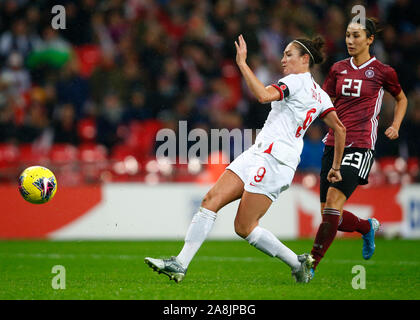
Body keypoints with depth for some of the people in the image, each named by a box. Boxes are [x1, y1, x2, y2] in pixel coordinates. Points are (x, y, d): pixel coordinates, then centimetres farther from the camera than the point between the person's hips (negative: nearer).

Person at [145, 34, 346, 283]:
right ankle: (180, 265, -7)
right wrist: (336, 168, 22)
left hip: (273, 159, -10)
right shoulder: (320, 95, 18)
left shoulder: (296, 81, -8)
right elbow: (340, 128, 17)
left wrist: (242, 63, -20)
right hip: (259, 153, 10)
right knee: (212, 200, -1)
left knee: (244, 228, -7)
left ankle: (298, 264, 7)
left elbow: (263, 95, -26)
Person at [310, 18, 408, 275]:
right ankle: (368, 227, 35)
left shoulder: (382, 72, 1)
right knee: (329, 215, 2)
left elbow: (402, 99, 17)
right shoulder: (338, 69, 12)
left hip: (361, 145, -5)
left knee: (334, 199, -21)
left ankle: (312, 263, -20)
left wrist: (395, 126, 4)